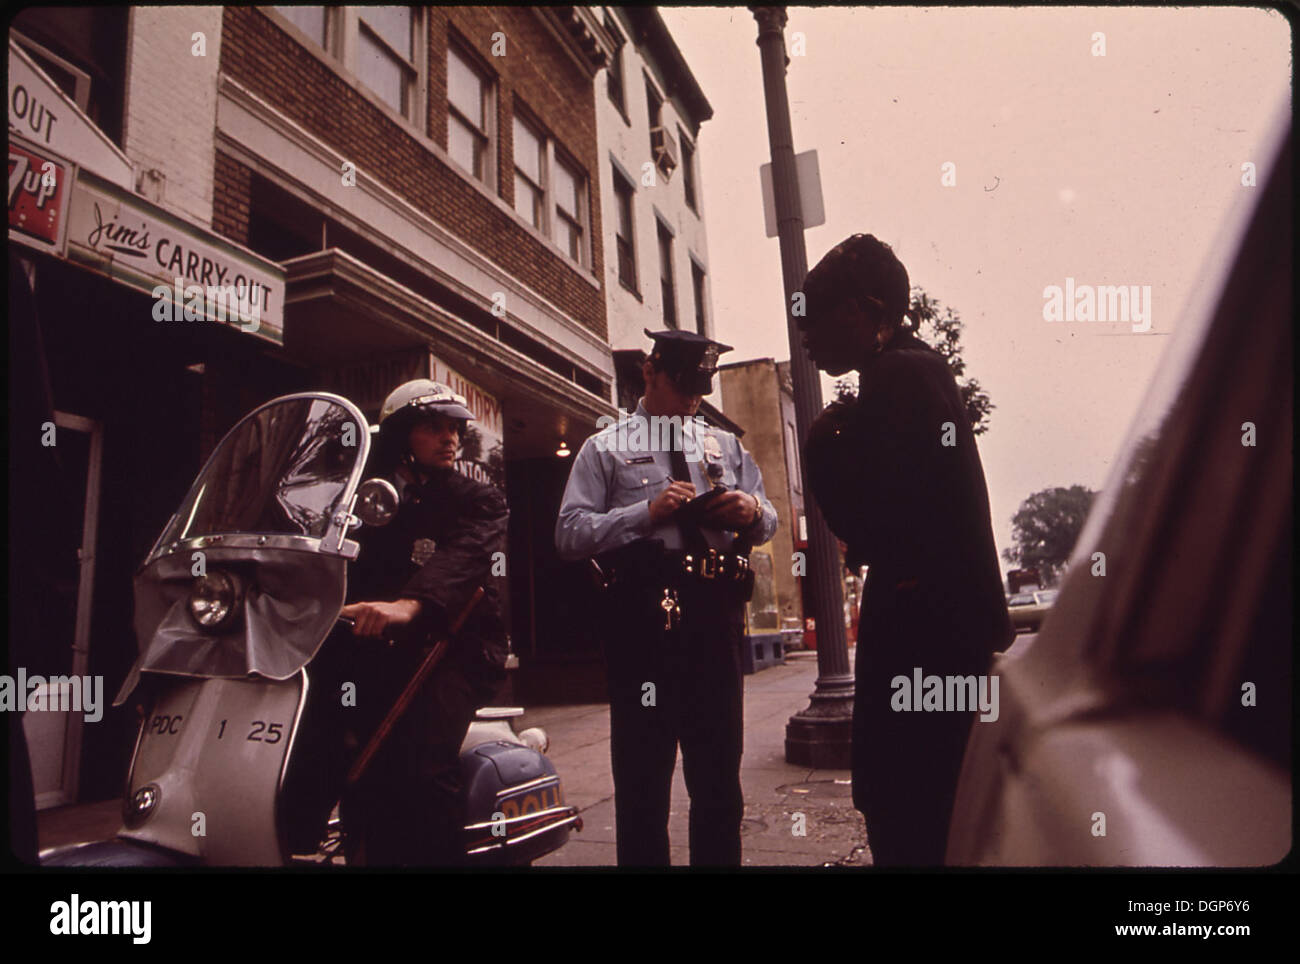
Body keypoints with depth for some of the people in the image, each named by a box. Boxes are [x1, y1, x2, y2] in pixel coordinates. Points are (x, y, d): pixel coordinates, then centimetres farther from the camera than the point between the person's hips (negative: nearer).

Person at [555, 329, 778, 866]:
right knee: (643, 780, 5)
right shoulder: (604, 448, 9)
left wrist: (753, 511, -4)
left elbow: (766, 524, 20)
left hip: (714, 620, 4)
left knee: (719, 779, 13)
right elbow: (569, 534, -3)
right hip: (642, 620, -3)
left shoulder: (726, 446, 22)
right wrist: (648, 511, -13)